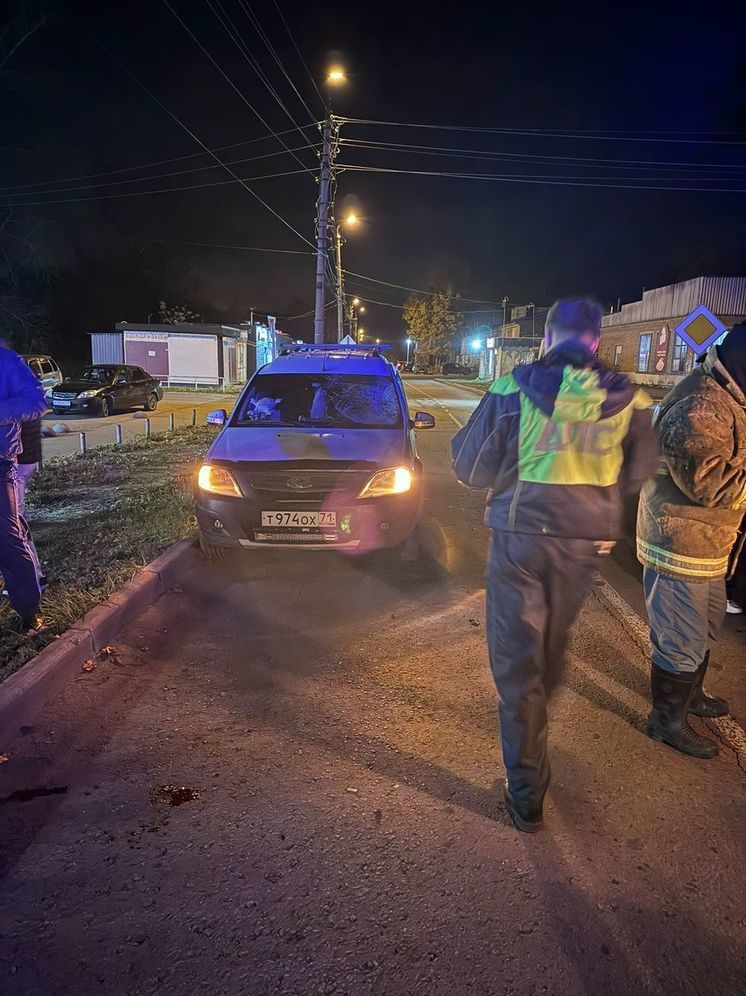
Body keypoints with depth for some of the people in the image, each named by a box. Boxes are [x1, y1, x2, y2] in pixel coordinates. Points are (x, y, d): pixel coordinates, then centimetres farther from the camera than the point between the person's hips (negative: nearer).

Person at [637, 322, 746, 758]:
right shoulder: (700, 408, -26)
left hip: (706, 543, 11)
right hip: (682, 546, -11)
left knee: (707, 627, 27)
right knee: (681, 641, 5)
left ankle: (691, 694, 48)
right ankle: (668, 720, 25)